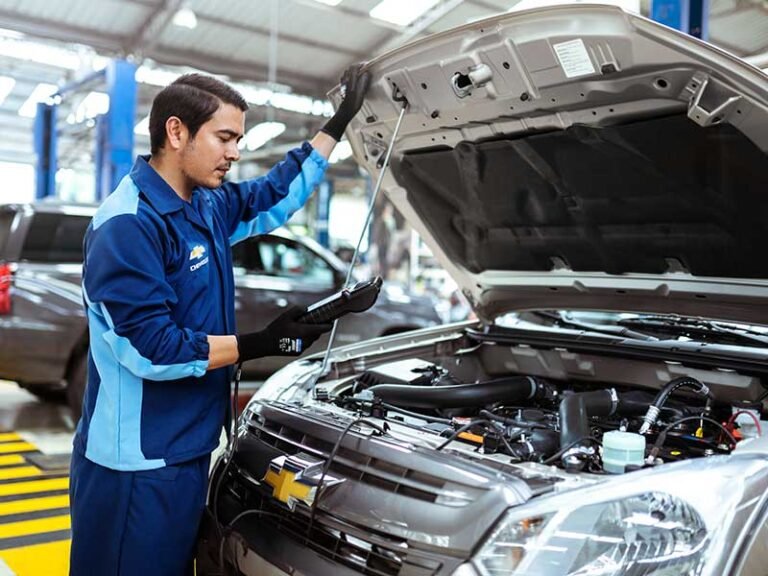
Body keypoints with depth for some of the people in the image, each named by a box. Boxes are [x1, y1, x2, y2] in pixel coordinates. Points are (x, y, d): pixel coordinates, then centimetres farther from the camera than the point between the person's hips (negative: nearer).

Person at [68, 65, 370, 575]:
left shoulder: (210, 207, 7)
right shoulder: (128, 225, -20)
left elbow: (278, 194, 23)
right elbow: (150, 348, -24)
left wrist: (340, 122, 21)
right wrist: (259, 345, -20)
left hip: (186, 450, 9)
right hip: (137, 466, -9)